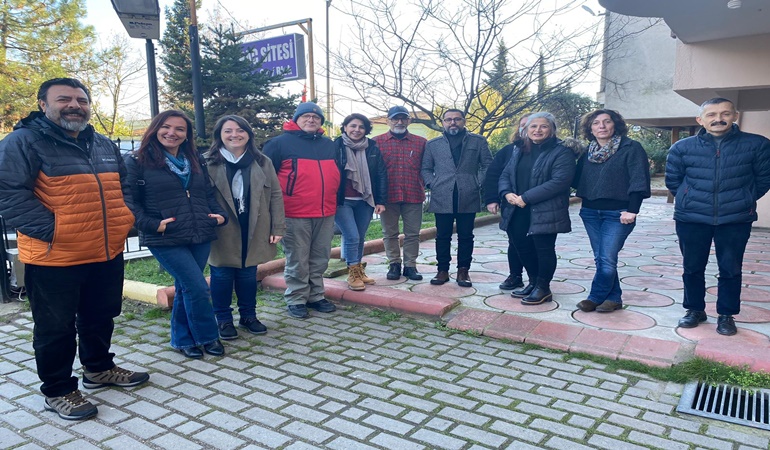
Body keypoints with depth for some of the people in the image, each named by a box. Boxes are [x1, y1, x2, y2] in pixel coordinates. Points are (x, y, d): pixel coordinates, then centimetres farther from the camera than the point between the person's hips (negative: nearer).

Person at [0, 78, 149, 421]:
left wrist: (126, 217, 6)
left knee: (100, 318, 20)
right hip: (54, 258, -6)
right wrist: (51, 230, -23)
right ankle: (58, 391, 24)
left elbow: (123, 186, 22)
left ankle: (99, 369, 39)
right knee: (56, 328, 7)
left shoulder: (104, 145, 13)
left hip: (108, 253, 7)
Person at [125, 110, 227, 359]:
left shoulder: (194, 160, 15)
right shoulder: (138, 161, -2)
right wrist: (152, 224, -16)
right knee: (198, 288, -9)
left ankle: (182, 339, 29)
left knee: (185, 288, 14)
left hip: (200, 236, 6)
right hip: (165, 239, -5)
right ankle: (208, 337, 11)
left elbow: (208, 193, 20)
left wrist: (220, 214, 3)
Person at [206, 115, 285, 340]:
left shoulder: (262, 162, 4)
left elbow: (275, 195, 4)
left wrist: (277, 227, -1)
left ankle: (248, 316, 29)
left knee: (248, 274, 12)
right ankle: (224, 320, 22)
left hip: (253, 230, 2)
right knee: (222, 275, 7)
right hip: (221, 232, -2)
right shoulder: (209, 163, -3)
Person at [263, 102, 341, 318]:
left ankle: (316, 296, 25)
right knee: (298, 262, 2)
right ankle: (296, 300, 15)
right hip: (295, 215, -5)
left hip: (326, 214, 5)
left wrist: (337, 201, 21)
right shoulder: (281, 142, -1)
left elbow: (337, 174, 25)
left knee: (320, 260, 12)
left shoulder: (330, 145, 16)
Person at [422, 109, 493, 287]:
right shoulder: (432, 144, 12)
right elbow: (426, 169, 14)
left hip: (468, 198, -1)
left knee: (466, 237, 4)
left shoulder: (478, 141, 9)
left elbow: (487, 165, 8)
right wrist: (433, 185, -1)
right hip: (442, 198, 1)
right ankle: (443, 270, 14)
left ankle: (463, 271, 13)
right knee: (442, 236, 5)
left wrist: (478, 184, -3)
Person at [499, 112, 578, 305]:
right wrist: (507, 193, -9)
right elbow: (505, 175, 15)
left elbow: (559, 181, -19)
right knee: (523, 248, 13)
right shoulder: (519, 151, 16)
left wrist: (526, 197, -21)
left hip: (544, 213, -7)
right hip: (518, 212, 7)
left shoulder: (562, 152, -7)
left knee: (543, 249, 2)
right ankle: (534, 283, 32)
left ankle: (543, 288, 19)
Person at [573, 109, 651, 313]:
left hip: (617, 213, -5)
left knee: (607, 260, -8)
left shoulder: (631, 148, -4)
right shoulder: (587, 153, 13)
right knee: (600, 258, 7)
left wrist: (632, 210, -17)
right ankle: (614, 298, 19)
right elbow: (577, 180, 14)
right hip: (590, 212, 6)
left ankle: (595, 297, 8)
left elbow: (639, 180, -10)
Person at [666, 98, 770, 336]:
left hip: (736, 220, 0)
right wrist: (691, 200, 9)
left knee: (731, 269, 7)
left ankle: (726, 315, 22)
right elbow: (672, 180, 10)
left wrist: (742, 200, 8)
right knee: (692, 267, 10)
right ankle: (695, 310, 26)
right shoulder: (682, 147, -2)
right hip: (691, 219, 1)